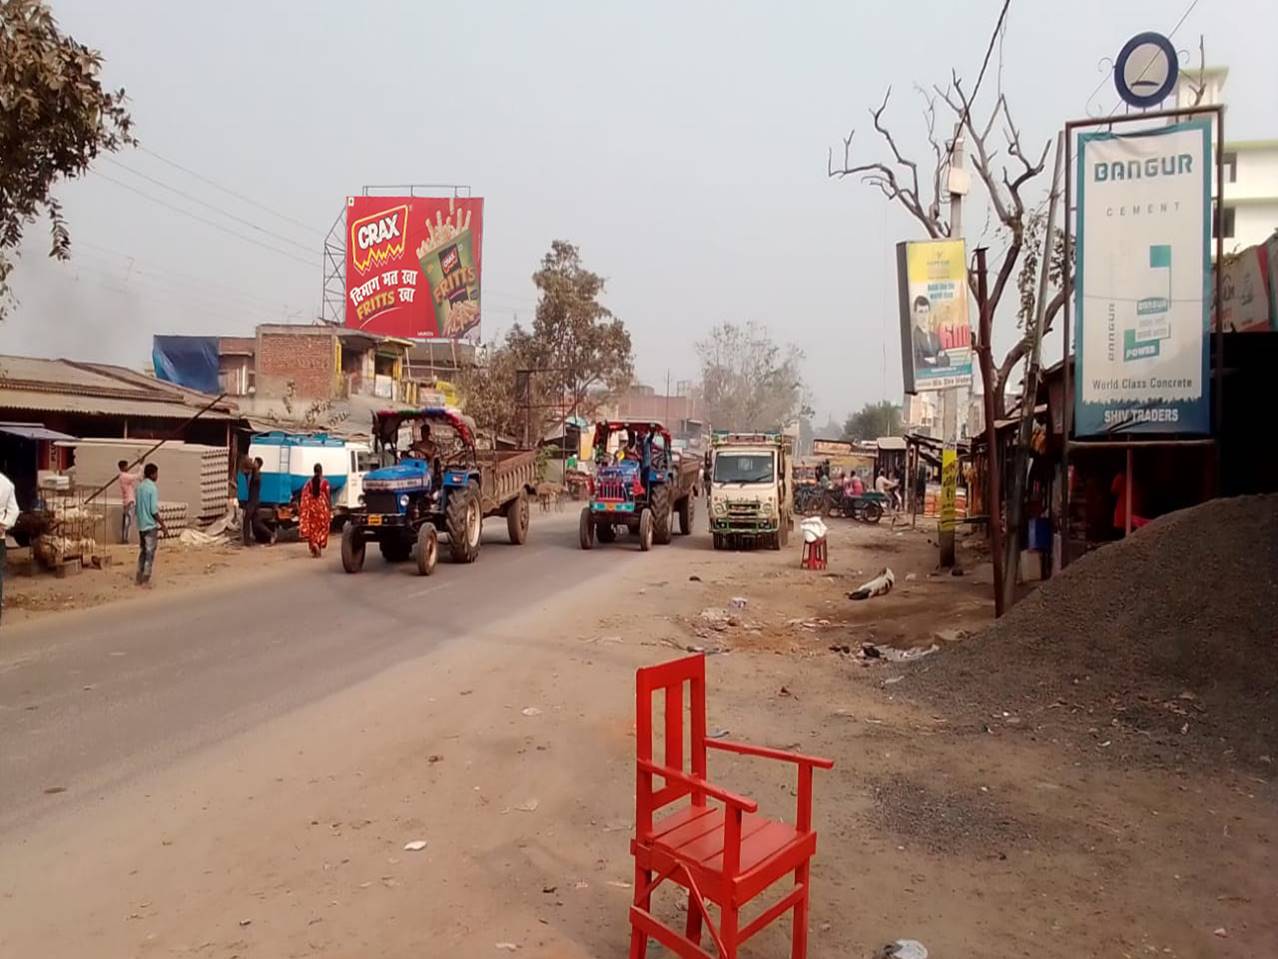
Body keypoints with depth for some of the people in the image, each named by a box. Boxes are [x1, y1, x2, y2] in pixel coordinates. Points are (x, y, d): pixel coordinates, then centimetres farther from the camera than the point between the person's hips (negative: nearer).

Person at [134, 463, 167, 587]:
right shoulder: (153, 488, -16)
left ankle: (139, 579, 19)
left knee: (142, 551, 15)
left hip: (141, 525, 8)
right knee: (150, 553, -1)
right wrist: (163, 525, -12)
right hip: (150, 525, -8)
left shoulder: (139, 487, 8)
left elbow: (136, 508, 14)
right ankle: (146, 581, 2)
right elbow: (154, 510, -19)